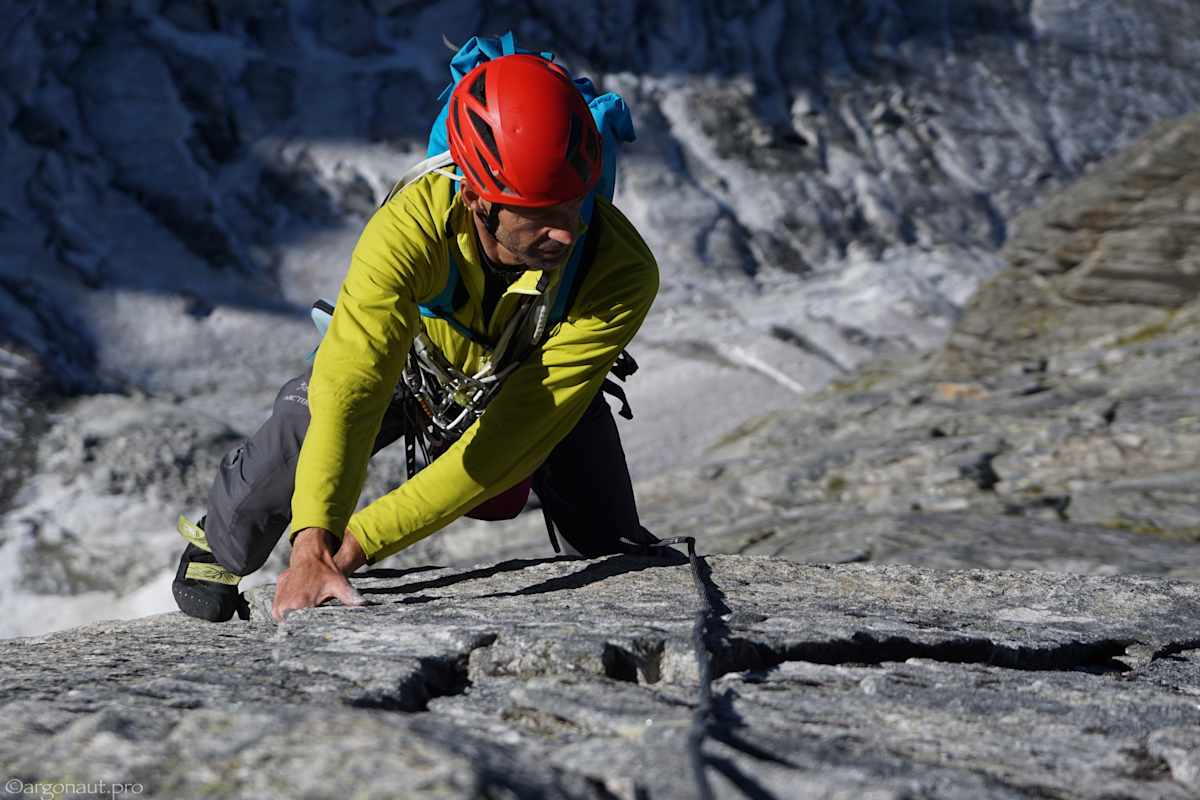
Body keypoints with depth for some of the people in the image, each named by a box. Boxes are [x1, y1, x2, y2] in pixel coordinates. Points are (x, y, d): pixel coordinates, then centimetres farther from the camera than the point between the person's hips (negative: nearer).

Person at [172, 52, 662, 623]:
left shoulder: (624, 274, -41)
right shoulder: (414, 226, -43)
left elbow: (513, 436, -42)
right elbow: (350, 386, -51)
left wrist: (359, 543, -46)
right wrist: (314, 544, -66)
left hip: (542, 377, 0)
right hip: (417, 346, 0)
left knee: (612, 548, -9)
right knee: (303, 422, -21)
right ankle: (220, 545, 13)